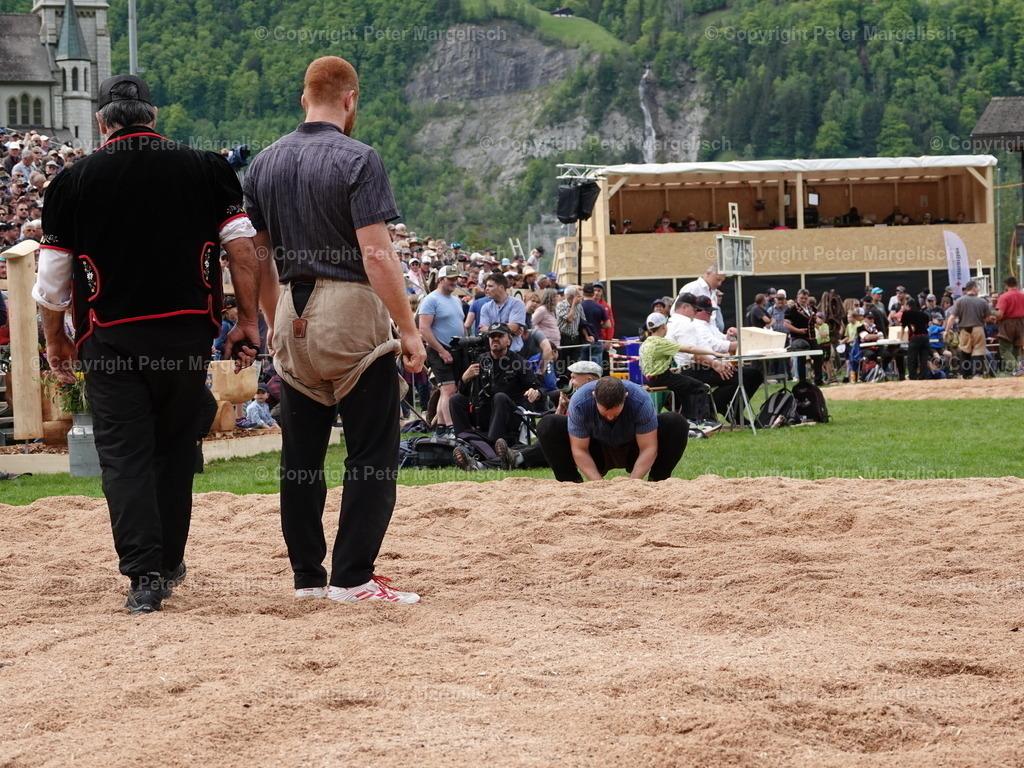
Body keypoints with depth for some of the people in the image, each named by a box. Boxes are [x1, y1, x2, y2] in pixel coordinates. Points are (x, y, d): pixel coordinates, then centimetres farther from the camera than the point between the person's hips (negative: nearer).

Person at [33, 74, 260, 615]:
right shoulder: (207, 170, 4)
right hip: (187, 335, 2)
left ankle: (145, 576, -10)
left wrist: (55, 339, 18)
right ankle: (169, 564, 23)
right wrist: (247, 321, 5)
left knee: (124, 455, 1)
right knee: (175, 448, 16)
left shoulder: (74, 181, 1)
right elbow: (243, 249, -2)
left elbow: (52, 276, 4)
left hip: (110, 341, -2)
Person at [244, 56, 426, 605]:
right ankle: (352, 576, -7)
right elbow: (376, 254, -17)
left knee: (300, 453, 11)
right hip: (351, 314, -6)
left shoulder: (264, 164, 9)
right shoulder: (357, 160, -11)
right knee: (372, 454, -2)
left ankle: (307, 575, 14)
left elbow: (256, 256, 12)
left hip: (293, 318, 6)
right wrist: (409, 329, -12)